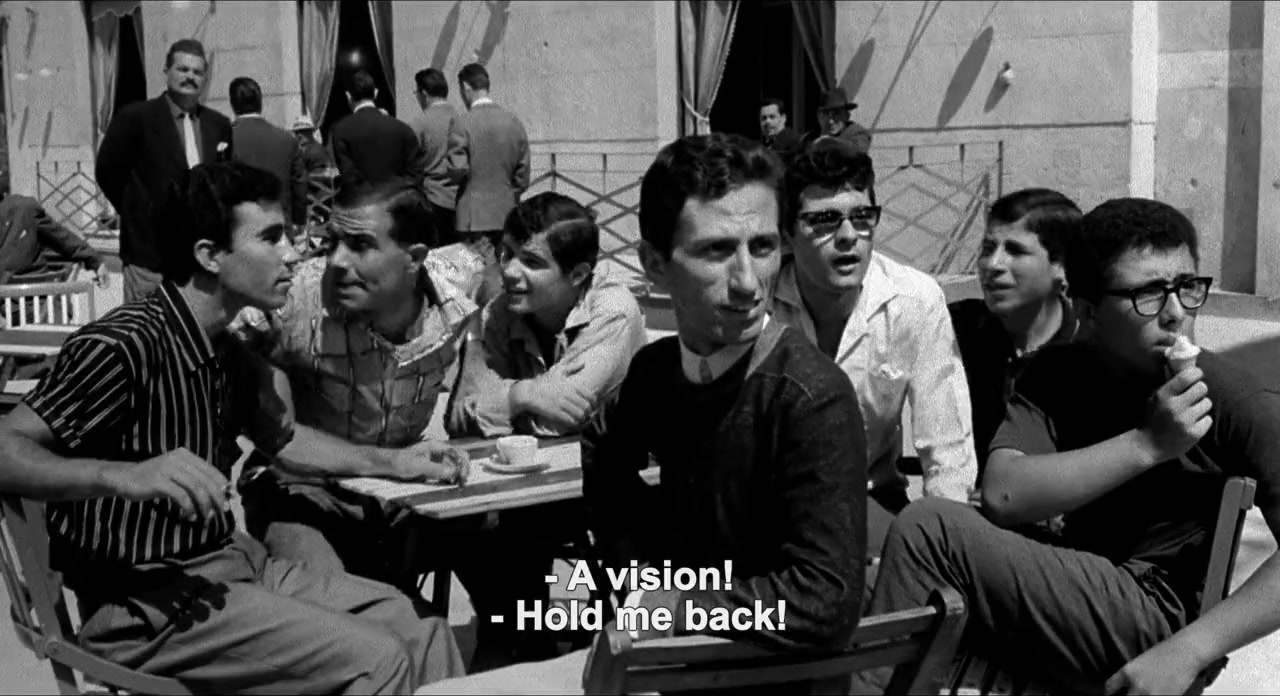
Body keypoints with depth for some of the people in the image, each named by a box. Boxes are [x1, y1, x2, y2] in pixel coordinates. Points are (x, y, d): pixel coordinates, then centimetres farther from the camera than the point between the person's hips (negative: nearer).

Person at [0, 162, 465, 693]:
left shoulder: (228, 350, 11)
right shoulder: (124, 345, -17)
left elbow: (278, 439, 26)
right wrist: (125, 476, -41)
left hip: (231, 561, 9)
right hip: (146, 602, -8)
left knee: (423, 632, -1)